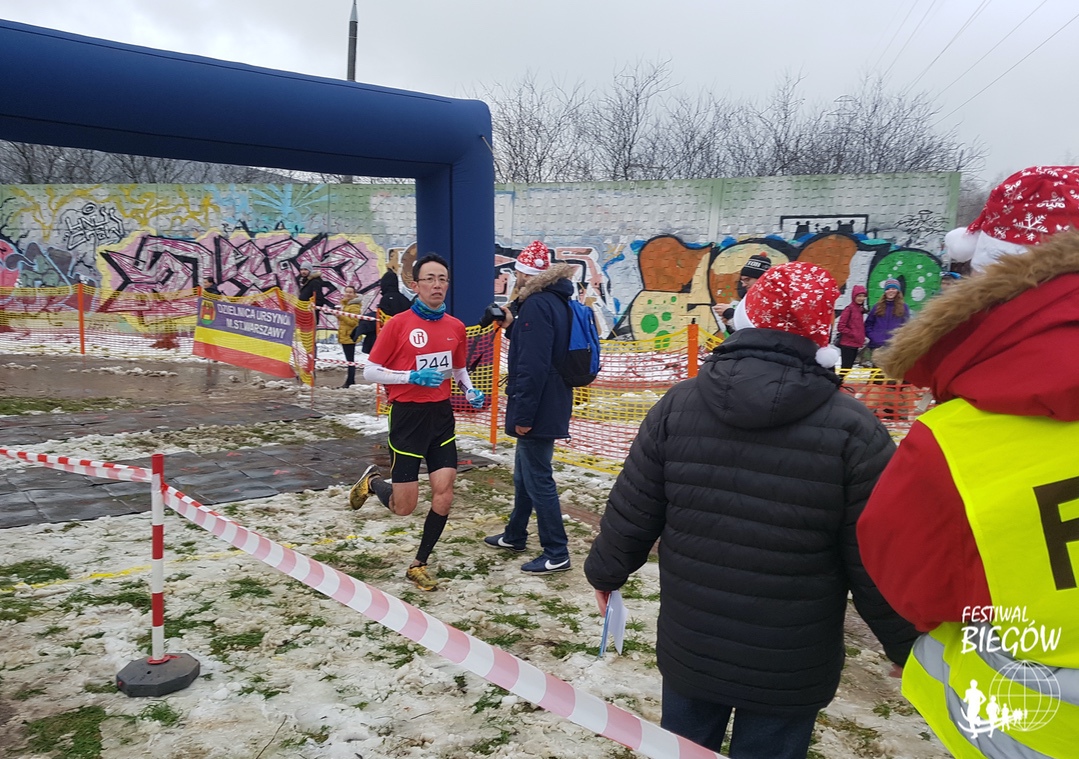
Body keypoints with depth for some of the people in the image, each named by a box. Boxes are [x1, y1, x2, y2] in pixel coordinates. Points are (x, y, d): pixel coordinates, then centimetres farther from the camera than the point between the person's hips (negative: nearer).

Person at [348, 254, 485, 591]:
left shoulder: (456, 327, 4)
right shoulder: (398, 324, -10)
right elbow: (370, 372, -8)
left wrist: (470, 391, 1)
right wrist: (412, 377, -20)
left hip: (441, 415, 4)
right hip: (408, 416, -4)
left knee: (444, 494, -2)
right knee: (404, 507, 1)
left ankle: (419, 565, 18)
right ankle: (372, 481, 36)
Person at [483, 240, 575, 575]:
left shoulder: (536, 305, -20)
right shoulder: (555, 301, 12)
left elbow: (533, 365, -26)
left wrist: (523, 414, -22)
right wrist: (511, 327, 10)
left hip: (538, 411, -11)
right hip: (548, 406, 11)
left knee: (537, 480, -2)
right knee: (524, 474, 22)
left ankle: (556, 553, 7)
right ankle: (515, 535, 37)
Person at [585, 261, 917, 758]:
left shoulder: (678, 405, -9)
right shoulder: (851, 429, -16)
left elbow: (631, 513, -3)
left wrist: (604, 571, 17)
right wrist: (905, 647, 6)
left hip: (689, 648, 3)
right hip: (790, 669, -2)